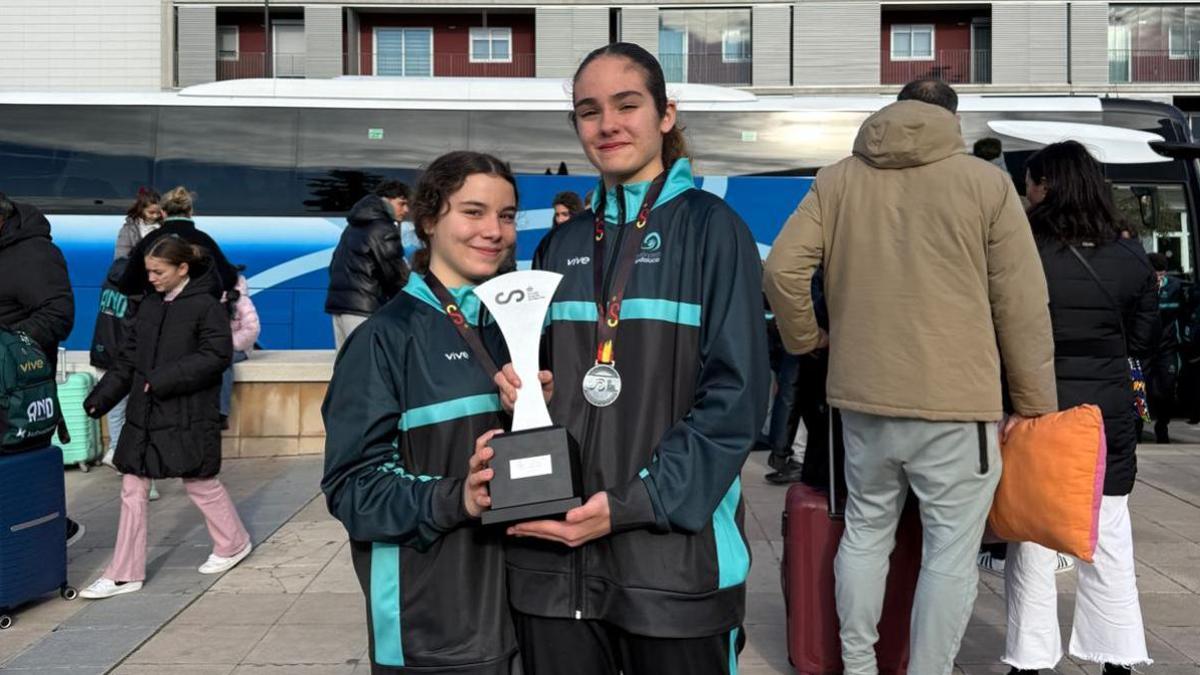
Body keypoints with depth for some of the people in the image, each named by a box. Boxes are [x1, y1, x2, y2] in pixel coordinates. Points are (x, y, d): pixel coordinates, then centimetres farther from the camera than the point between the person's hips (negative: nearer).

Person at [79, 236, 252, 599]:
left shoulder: (205, 306, -11)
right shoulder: (150, 305, 10)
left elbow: (216, 355, -18)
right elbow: (129, 357, 12)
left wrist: (163, 379, -21)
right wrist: (101, 397, 3)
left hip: (188, 417, -7)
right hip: (144, 415, 7)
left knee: (200, 483, 8)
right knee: (133, 488, 7)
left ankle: (233, 543, 32)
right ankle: (124, 573, 15)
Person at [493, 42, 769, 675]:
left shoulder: (710, 229, -3)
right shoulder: (562, 244, 12)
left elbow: (735, 393, -9)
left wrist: (632, 504, -16)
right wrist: (516, 383, -4)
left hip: (673, 551, -4)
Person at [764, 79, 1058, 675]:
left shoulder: (836, 180, 6)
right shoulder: (986, 183, -2)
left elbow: (781, 268, -1)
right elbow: (1023, 307, -3)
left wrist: (805, 339, 15)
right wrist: (1037, 405, 5)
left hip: (863, 396, 4)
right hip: (956, 401, -4)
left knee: (865, 530, 19)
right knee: (951, 548, 7)